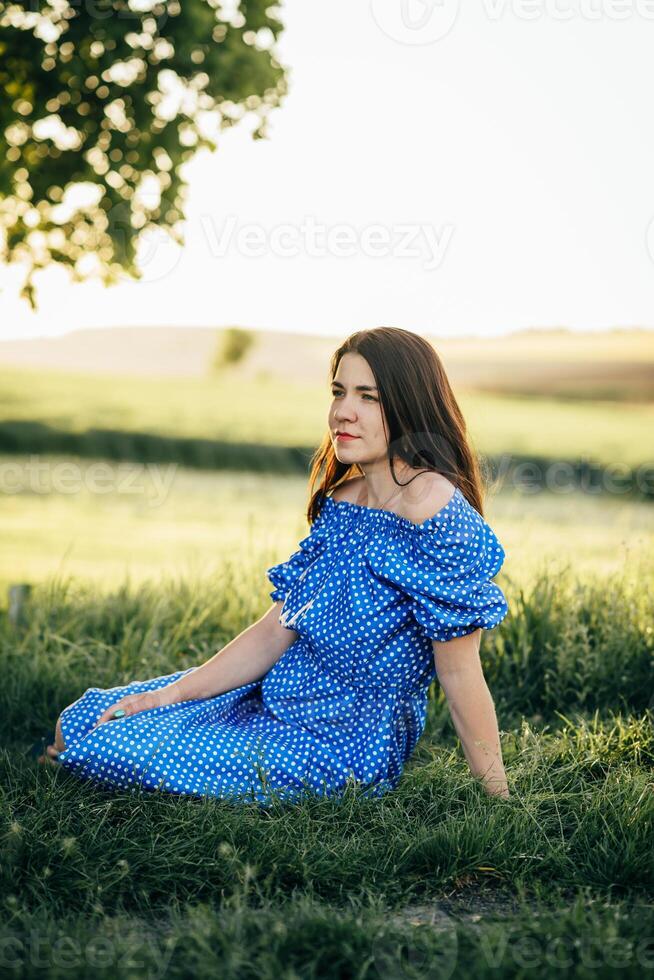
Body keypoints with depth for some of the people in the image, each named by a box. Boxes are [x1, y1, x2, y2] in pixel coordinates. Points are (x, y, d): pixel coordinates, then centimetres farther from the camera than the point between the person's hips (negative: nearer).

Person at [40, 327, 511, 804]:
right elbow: (275, 632, 7)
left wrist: (501, 802, -16)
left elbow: (460, 672, -21)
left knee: (104, 750, -7)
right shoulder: (342, 498, 4)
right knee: (82, 719, 11)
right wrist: (166, 695, 4)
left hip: (344, 748, -8)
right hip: (273, 700, 8)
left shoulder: (432, 504, -24)